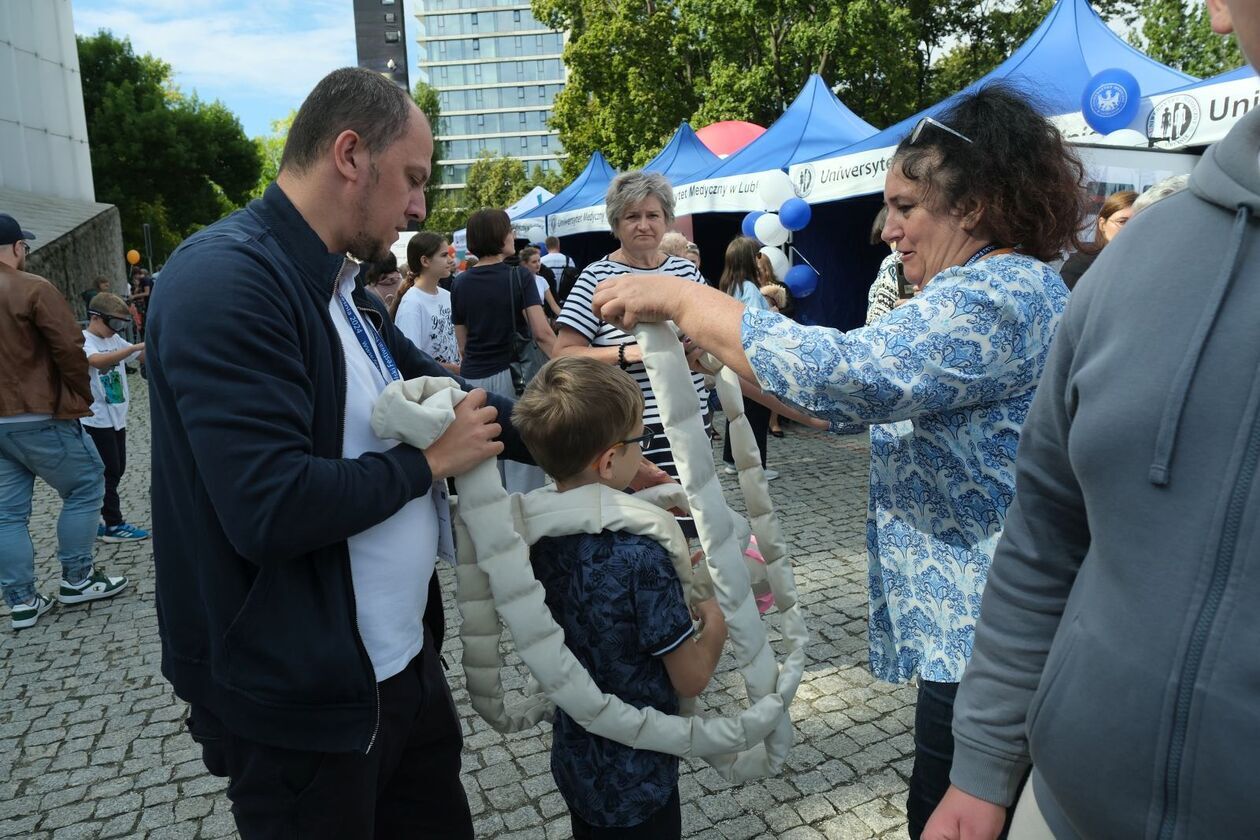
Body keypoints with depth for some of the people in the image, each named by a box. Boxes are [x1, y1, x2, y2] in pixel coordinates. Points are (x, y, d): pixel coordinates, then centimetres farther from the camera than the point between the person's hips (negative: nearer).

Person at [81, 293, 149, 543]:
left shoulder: (115, 340, 10)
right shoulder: (83, 340, -13)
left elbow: (144, 356, 12)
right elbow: (98, 361, -33)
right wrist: (134, 347, -39)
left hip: (117, 416, 8)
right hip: (97, 419, -8)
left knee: (117, 470, 12)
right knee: (109, 472, -3)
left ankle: (104, 522, 21)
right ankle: (113, 525, 5)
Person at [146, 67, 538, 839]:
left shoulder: (344, 288, 7)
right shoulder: (226, 280, -21)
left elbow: (444, 394, 14)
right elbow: (271, 508, -30)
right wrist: (430, 460, -16)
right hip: (298, 703, -8)